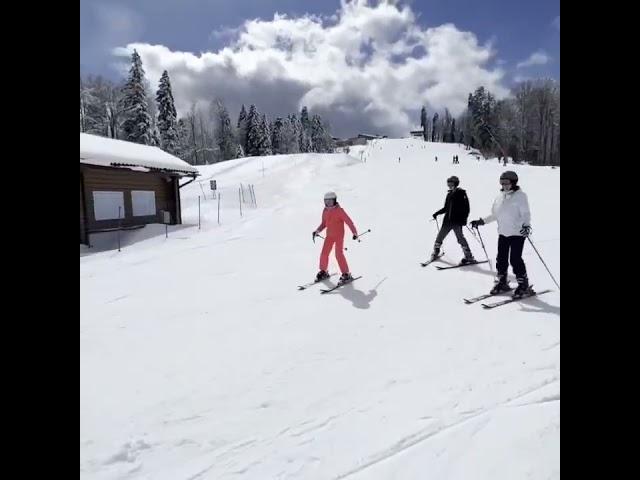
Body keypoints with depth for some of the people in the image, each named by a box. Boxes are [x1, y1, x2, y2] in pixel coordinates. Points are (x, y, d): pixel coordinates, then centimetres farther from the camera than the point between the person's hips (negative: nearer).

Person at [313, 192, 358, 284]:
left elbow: (349, 221, -14)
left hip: (339, 235, -6)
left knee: (339, 254, -12)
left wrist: (354, 232, -19)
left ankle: (346, 274, -2)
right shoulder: (325, 211, 5)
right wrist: (317, 231, 2)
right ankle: (323, 272, 21)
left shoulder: (339, 210, -13)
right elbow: (323, 223, 16)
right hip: (329, 235, 6)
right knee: (324, 253, 3)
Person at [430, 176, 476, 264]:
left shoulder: (461, 193, -5)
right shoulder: (449, 194, 15)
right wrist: (437, 213, 12)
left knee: (460, 238, -10)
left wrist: (464, 218, -18)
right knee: (440, 235, 10)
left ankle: (469, 257, -3)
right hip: (448, 220, 7)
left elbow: (466, 207, -9)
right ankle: (436, 252, 29)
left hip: (457, 221, -7)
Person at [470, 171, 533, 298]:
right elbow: (495, 215, 20)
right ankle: (502, 283, 23)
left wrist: (526, 225, -29)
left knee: (515, 259, -6)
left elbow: (526, 214, -12)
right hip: (503, 233, 6)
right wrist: (482, 221, 15)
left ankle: (524, 285, 8)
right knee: (501, 259, 8)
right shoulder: (500, 196, 11)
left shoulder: (520, 196, -6)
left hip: (517, 233, -6)